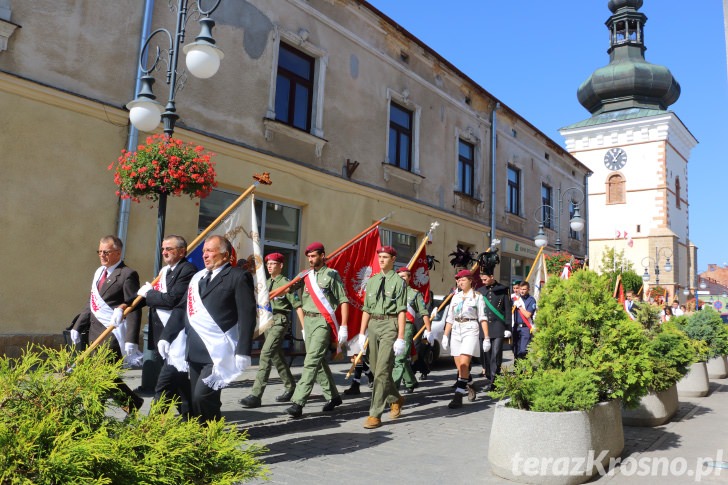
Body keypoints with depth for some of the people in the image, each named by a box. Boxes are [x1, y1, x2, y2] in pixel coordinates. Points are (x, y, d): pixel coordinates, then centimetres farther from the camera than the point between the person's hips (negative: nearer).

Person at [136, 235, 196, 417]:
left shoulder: (187, 270, -12)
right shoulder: (164, 271, 17)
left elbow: (172, 300, -20)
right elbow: (158, 299, 14)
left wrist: (148, 293, -7)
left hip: (177, 337, -10)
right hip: (165, 336, 10)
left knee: (164, 387, -9)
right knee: (178, 381, 16)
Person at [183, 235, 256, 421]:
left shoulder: (238, 276, -5)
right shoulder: (197, 277, 17)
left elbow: (247, 315, -11)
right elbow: (186, 311, 17)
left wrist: (243, 351, -18)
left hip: (219, 351, -7)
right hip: (195, 351, 7)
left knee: (203, 396, -13)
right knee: (195, 399, 10)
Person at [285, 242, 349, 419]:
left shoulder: (332, 274, -2)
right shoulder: (306, 275, 12)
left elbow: (343, 301, -5)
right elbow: (289, 288, -2)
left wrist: (344, 327, -11)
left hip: (323, 321, -6)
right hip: (308, 321, 6)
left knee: (311, 361, -11)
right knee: (319, 361, 13)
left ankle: (298, 403, -13)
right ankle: (333, 396, 27)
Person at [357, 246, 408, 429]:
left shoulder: (398, 281, -4)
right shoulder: (372, 281, 13)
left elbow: (401, 311, -8)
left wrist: (400, 338, -13)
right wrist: (362, 333, 12)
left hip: (390, 324, -6)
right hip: (373, 325, 6)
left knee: (382, 370, -9)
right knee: (375, 369, 14)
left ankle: (375, 414, -2)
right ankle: (395, 399, 37)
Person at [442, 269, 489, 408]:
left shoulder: (477, 297, 3)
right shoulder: (455, 297, 16)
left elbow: (483, 318, 0)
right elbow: (450, 318, 17)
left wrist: (486, 338, -5)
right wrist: (445, 336, 11)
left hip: (470, 330, -5)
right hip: (456, 331, 5)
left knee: (464, 364, -17)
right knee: (459, 366, 6)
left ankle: (458, 397, -20)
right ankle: (468, 388, 28)